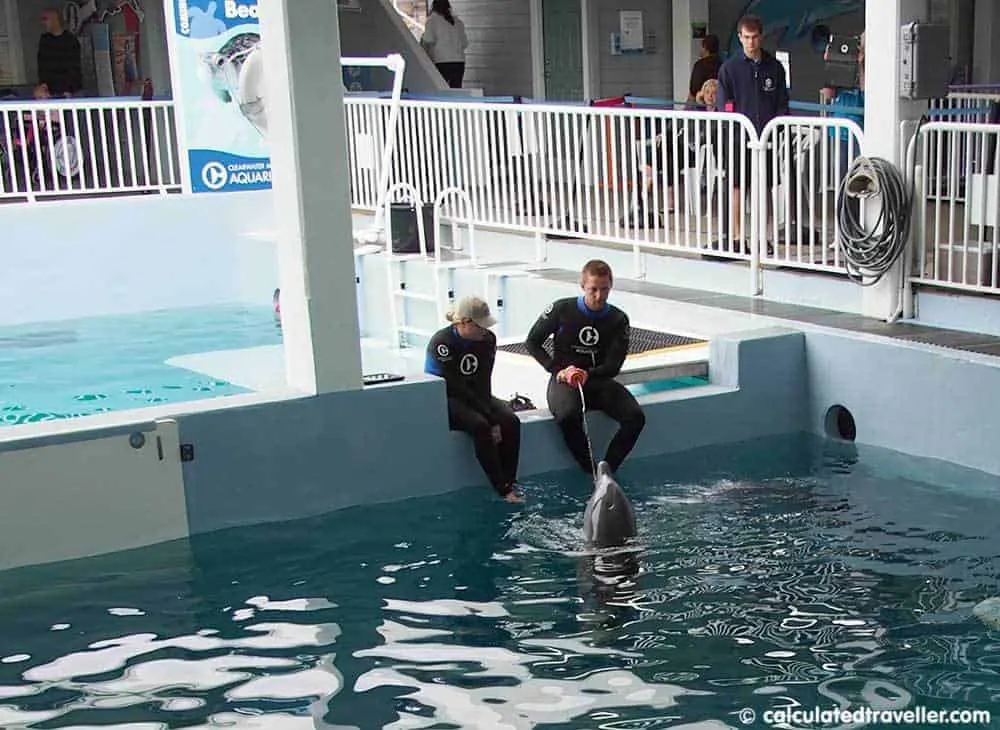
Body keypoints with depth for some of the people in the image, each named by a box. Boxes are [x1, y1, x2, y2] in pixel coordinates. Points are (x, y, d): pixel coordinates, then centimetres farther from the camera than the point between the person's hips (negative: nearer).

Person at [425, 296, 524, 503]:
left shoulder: (488, 340, -4)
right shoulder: (442, 343, -21)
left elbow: (483, 383, -7)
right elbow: (456, 386, -23)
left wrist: (491, 414, -22)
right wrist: (489, 416, -25)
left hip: (475, 395, 6)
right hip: (443, 399, -6)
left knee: (510, 421, -20)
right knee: (480, 425, -32)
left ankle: (510, 482, -17)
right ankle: (503, 489, -28)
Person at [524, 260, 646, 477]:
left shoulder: (618, 319, 2)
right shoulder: (562, 310, -3)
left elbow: (613, 367, -2)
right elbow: (532, 342, 5)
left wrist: (587, 375, -20)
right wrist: (558, 370, -9)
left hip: (598, 381, 3)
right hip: (564, 381, -3)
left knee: (635, 416, -25)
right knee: (568, 416, -38)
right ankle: (592, 473, -21)